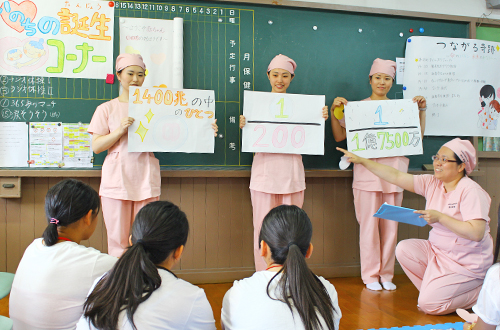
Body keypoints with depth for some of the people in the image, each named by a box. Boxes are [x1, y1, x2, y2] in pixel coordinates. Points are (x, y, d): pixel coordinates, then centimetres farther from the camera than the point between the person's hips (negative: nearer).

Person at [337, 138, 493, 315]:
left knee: (428, 304, -14)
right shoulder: (431, 183, 0)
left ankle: (480, 292, 9)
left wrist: (440, 217, -28)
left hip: (466, 262, -7)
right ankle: (435, 290, 6)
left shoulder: (471, 191, -20)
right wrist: (362, 160, -6)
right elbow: (396, 176, -2)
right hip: (437, 250, 7)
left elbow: (477, 233, -27)